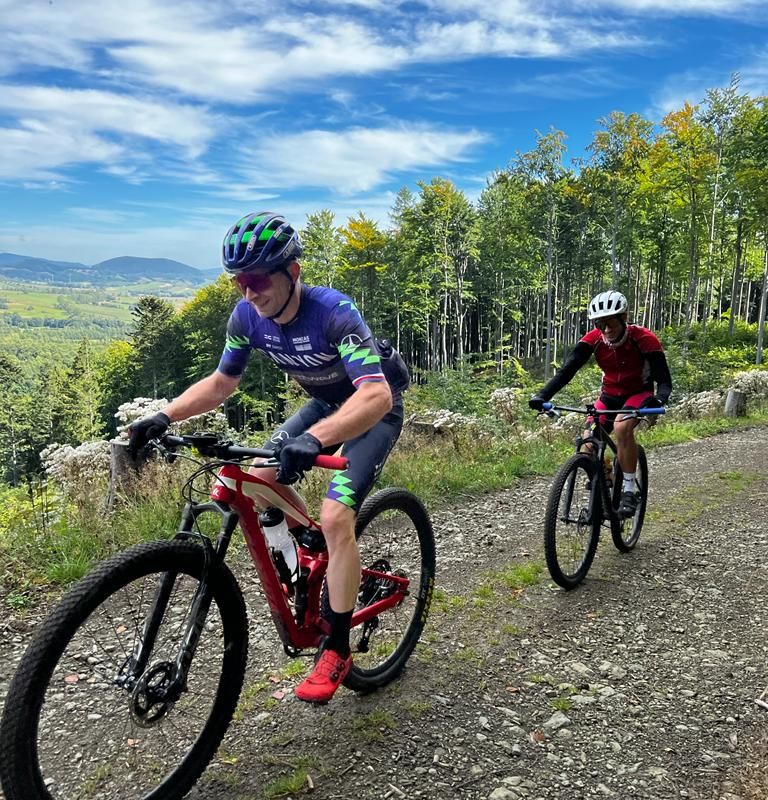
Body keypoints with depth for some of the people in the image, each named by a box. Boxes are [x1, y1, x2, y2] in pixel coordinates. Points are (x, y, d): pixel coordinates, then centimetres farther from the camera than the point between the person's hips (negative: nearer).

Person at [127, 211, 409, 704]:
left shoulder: (333, 312, -34)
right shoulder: (247, 317, -14)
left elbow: (376, 394, -45)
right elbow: (222, 383, -1)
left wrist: (314, 439, -60)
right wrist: (164, 416, -15)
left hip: (374, 409, -7)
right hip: (326, 403, 7)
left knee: (335, 516, -19)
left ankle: (337, 651, -2)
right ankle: (325, 561, 21)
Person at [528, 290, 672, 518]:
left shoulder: (644, 339, -25)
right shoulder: (593, 339, -18)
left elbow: (664, 379, -26)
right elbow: (567, 369, -24)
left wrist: (659, 399, -49)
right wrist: (543, 395, -40)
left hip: (639, 394, -3)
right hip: (609, 396, 4)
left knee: (622, 426, -35)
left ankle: (630, 490, -22)